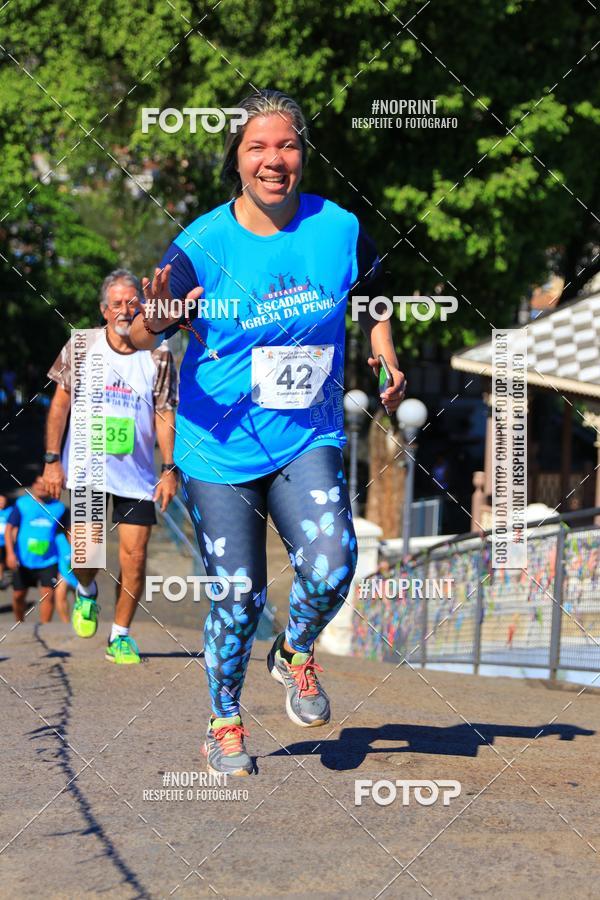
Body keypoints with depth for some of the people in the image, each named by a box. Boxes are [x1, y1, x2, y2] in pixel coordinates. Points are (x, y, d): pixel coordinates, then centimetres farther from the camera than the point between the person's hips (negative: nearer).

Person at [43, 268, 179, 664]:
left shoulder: (158, 356, -1)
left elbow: (165, 414, 1)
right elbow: (60, 404, 4)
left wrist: (170, 469, -6)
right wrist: (52, 460, -1)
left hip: (138, 474, 0)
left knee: (134, 556, -4)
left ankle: (121, 635, 13)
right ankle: (87, 593, 28)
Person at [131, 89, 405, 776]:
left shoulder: (339, 229, -5)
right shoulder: (201, 245, -12)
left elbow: (372, 296, 17)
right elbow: (140, 338, -17)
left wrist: (386, 358, 5)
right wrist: (150, 325, -39)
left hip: (308, 439, 1)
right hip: (220, 448, -1)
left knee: (330, 566, -20)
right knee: (237, 599, 0)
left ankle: (296, 654, 13)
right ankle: (224, 725, 25)